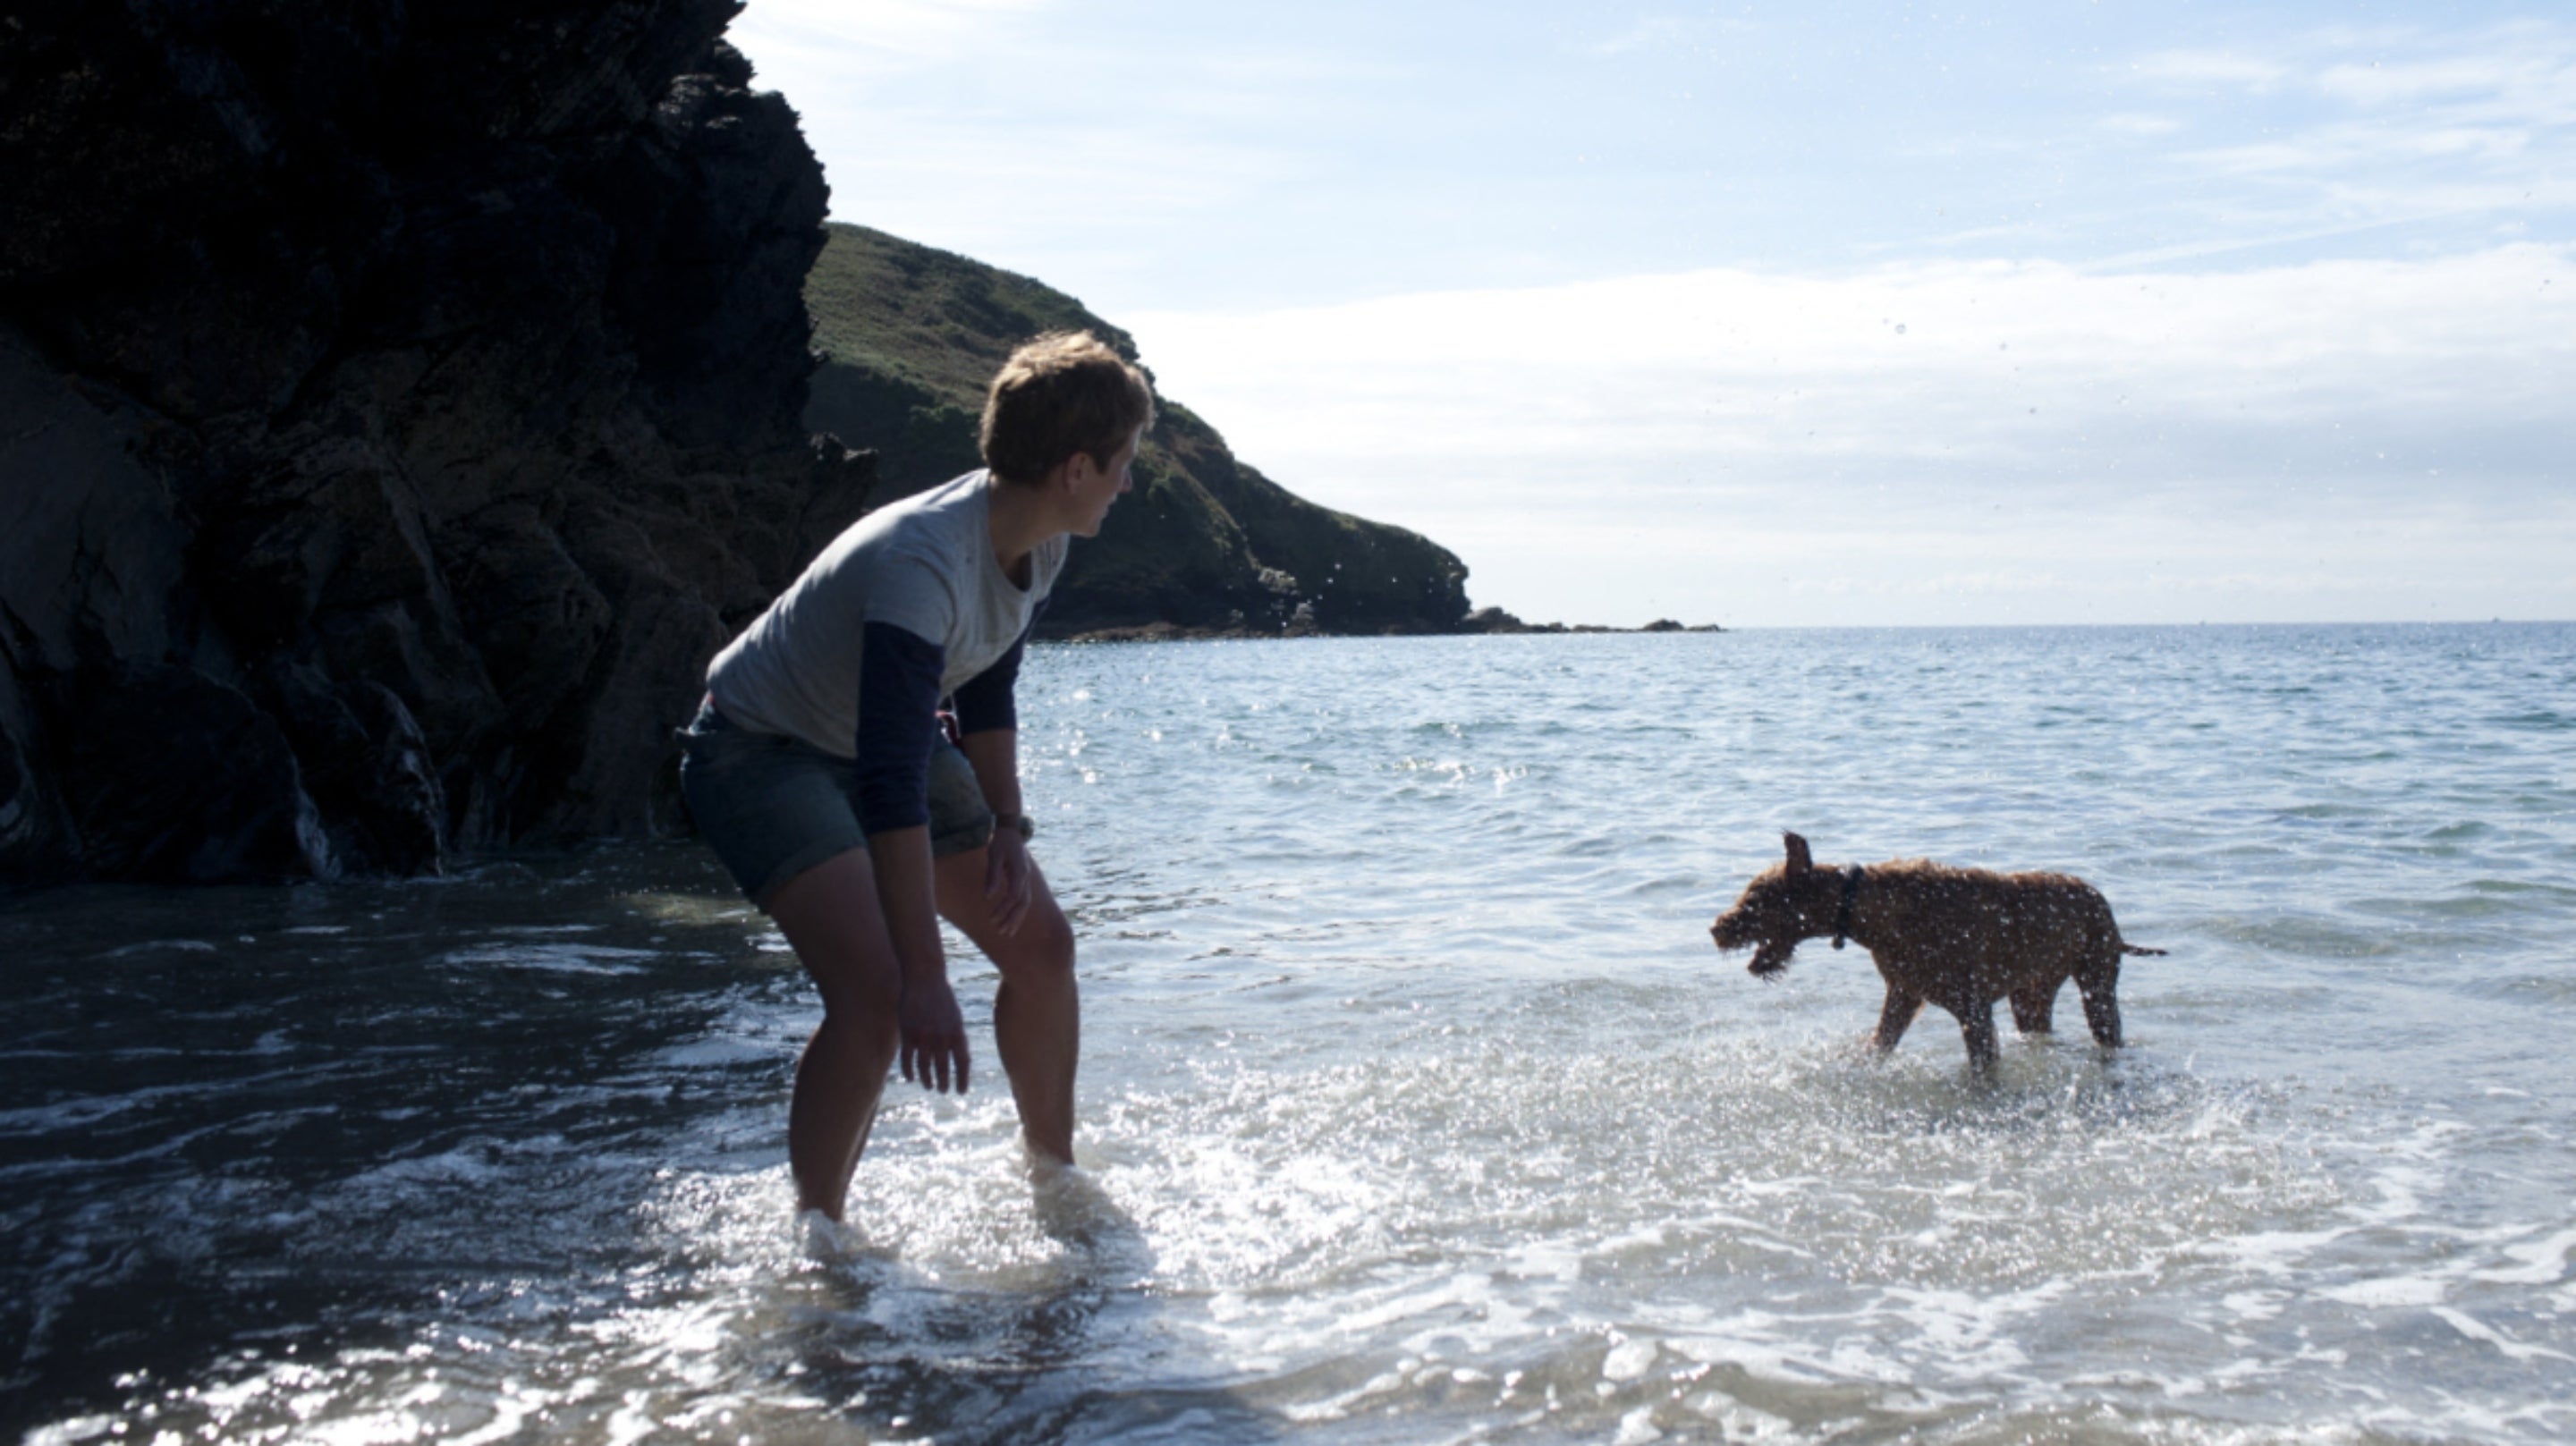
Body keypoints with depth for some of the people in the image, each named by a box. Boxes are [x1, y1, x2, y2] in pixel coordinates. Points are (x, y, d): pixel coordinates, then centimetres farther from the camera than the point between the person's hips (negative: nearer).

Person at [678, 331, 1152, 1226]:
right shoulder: (921, 565, -36)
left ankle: (1052, 1178, 24)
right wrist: (925, 977, -41)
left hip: (882, 740, 9)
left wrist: (1006, 827, -2)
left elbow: (987, 695, 9)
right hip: (763, 751, -9)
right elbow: (892, 782, -40)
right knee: (876, 992, -26)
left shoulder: (1040, 545, -8)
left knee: (1039, 943, 5)